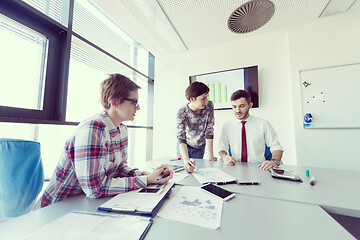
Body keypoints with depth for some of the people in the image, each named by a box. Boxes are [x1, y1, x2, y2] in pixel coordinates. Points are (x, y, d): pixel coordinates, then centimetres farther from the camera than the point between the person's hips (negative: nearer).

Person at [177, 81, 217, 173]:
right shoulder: (182, 113, -29)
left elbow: (209, 131, -20)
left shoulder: (209, 106, -21)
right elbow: (181, 138, -36)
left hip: (200, 147, 2)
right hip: (185, 146, -1)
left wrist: (210, 155, -24)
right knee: (184, 169, 13)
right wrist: (186, 160, -52)